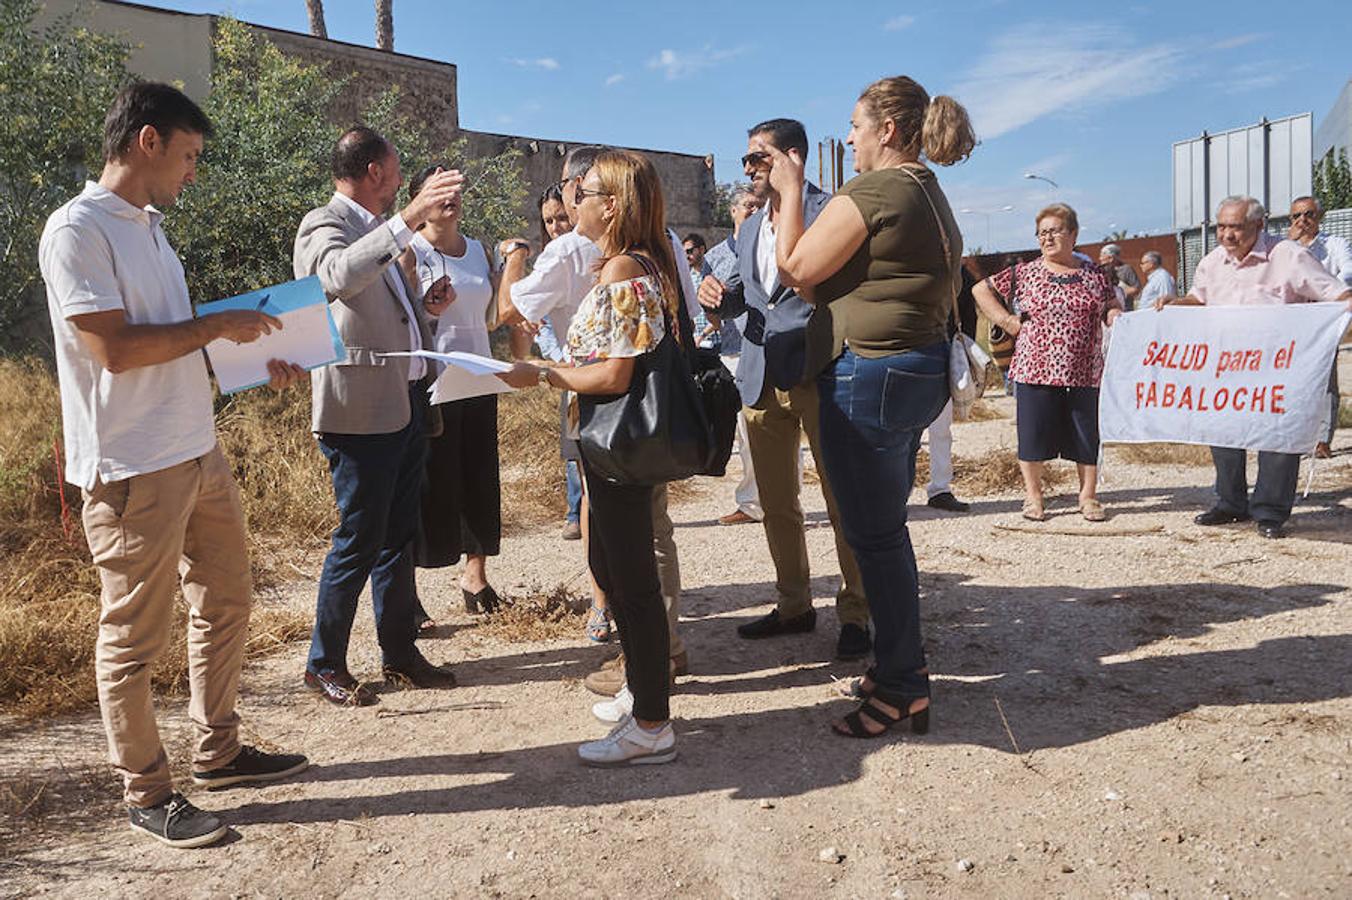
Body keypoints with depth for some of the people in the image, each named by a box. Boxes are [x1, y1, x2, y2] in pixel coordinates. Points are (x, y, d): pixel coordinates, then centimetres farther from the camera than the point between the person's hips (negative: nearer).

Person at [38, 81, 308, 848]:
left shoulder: (149, 227, 15)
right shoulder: (78, 230, -13)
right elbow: (116, 350, -21)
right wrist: (218, 326, -12)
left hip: (199, 452, 9)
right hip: (132, 469, -9)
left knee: (226, 603, 17)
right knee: (135, 637, 4)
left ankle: (218, 751, 33)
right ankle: (148, 793, 19)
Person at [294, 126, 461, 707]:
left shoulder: (380, 232, 19)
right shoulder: (323, 225, -9)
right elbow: (341, 275, -34)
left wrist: (425, 306, 8)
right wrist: (412, 215, -40)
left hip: (405, 404, 9)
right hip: (359, 411, -9)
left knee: (399, 536, 14)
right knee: (358, 540, -1)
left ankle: (399, 652, 26)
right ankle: (324, 664, 14)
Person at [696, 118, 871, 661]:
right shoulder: (750, 227, 18)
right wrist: (719, 295, 1)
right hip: (762, 381, 8)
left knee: (842, 500, 0)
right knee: (776, 504, 13)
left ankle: (855, 615, 10)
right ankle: (794, 605, 26)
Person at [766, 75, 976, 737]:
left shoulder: (871, 193, -15)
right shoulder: (931, 196, 16)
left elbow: (796, 269, -10)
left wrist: (791, 193, 2)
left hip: (869, 375, -10)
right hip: (921, 372, 10)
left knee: (874, 535, -1)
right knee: (886, 527, 19)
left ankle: (901, 689, 9)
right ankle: (901, 664, 32)